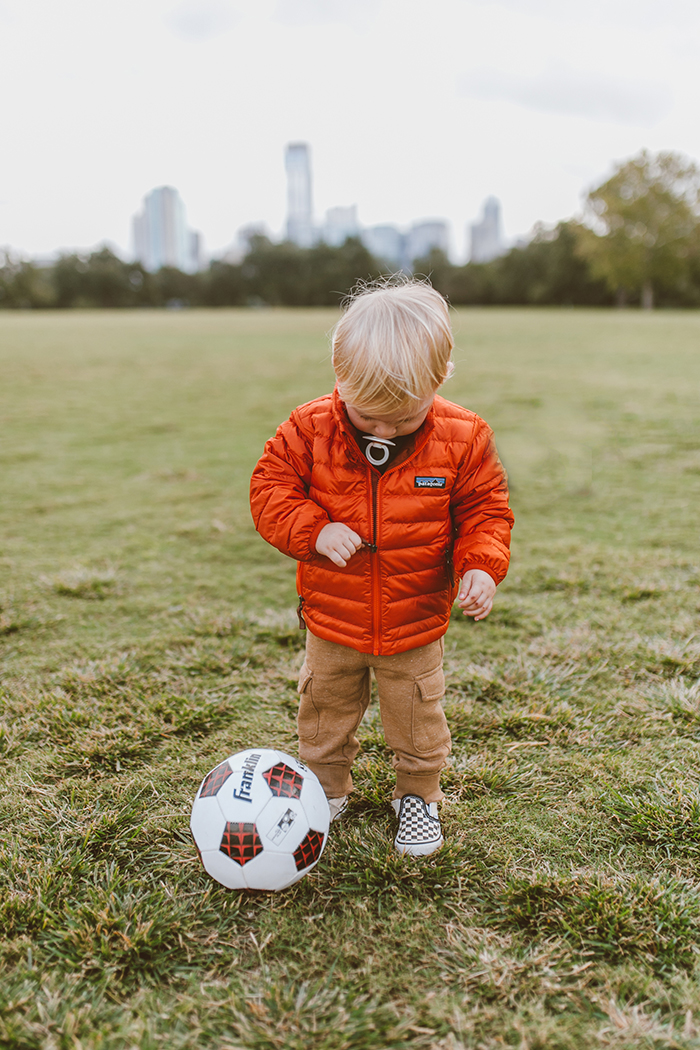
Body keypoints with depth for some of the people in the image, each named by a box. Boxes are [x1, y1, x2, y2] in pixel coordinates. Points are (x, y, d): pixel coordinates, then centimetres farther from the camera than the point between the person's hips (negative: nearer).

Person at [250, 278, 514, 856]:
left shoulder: (462, 439, -14)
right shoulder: (309, 429, -15)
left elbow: (485, 510, -5)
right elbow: (270, 491, -8)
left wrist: (480, 568, -21)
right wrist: (314, 531, -25)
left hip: (416, 624, -1)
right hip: (331, 621, 1)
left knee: (417, 722, 16)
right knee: (323, 714, 19)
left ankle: (419, 794, 41)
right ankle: (326, 789, 43)